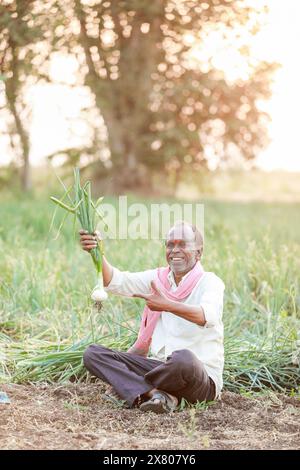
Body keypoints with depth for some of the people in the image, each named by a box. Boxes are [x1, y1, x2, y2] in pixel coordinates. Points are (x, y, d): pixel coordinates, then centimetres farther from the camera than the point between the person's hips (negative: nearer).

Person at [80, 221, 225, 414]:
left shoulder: (210, 282, -7)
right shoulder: (158, 277, 10)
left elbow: (208, 316, -29)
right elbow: (117, 281, -5)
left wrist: (167, 306, -44)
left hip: (202, 378, -5)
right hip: (158, 366, 6)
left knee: (184, 358, -41)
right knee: (93, 353, -8)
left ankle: (131, 386, -12)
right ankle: (154, 394, -27)